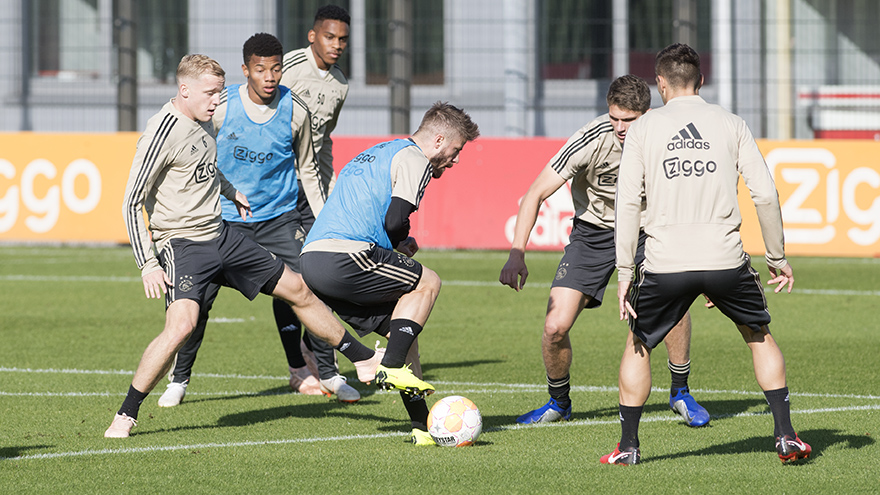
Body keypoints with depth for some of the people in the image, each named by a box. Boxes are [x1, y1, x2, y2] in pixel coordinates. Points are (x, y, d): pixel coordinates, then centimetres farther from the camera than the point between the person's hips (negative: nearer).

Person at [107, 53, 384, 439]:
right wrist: (147, 265, -22)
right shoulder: (163, 133, -18)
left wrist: (229, 191, 45)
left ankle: (363, 359, 29)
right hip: (182, 244, -9)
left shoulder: (204, 121, 7)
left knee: (296, 289, 12)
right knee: (182, 324, -29)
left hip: (220, 234, 9)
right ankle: (125, 416, -17)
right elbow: (133, 203, -17)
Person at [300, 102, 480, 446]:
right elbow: (395, 221, -12)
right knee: (427, 283, 5)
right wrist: (404, 246, 10)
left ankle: (422, 425, 9)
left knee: (399, 328, 13)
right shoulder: (413, 159, 0)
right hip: (342, 258, -9)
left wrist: (397, 247, 19)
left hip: (311, 260, 9)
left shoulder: (377, 154, 30)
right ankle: (392, 367, -4)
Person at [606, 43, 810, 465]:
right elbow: (765, 194, 1)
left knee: (638, 345, 20)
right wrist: (777, 258, 11)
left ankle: (628, 446, 17)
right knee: (759, 335, 21)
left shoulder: (643, 129, 5)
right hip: (725, 257, 1)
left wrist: (624, 273, 0)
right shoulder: (730, 125, 7)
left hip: (664, 263, -1)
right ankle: (785, 436, 13)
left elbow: (627, 203, -2)